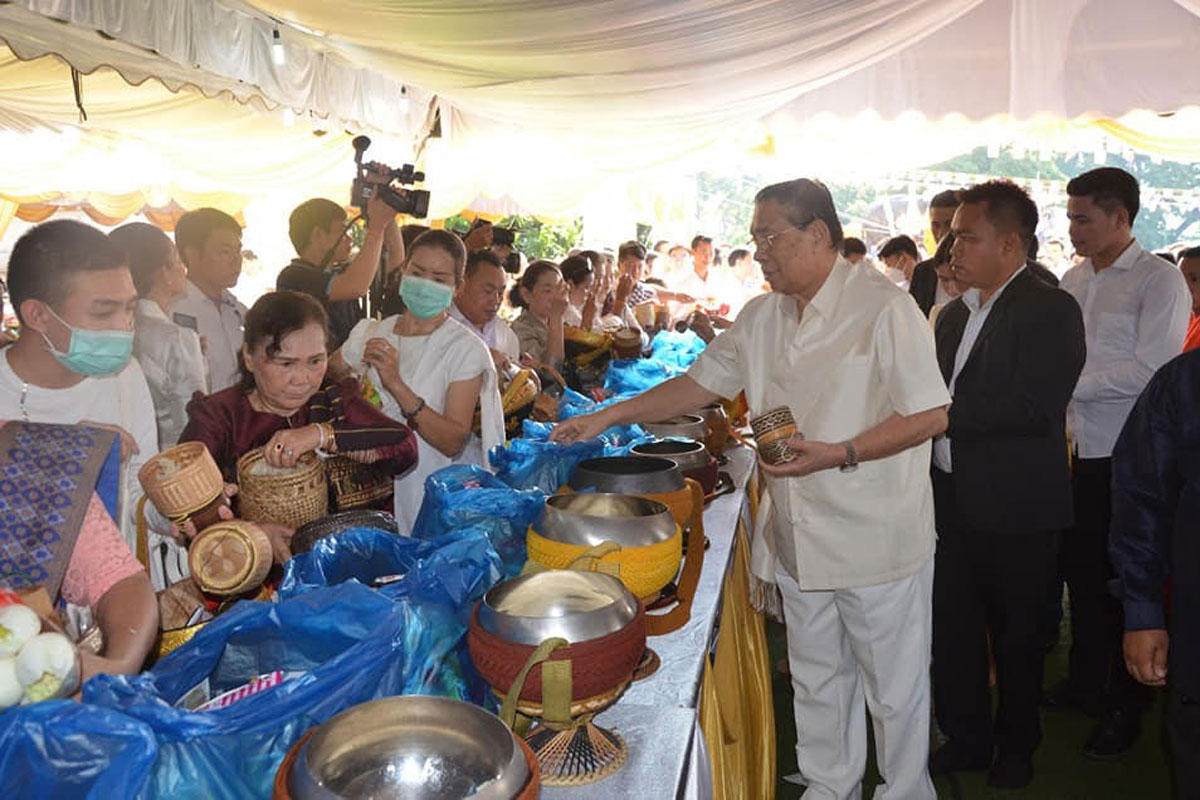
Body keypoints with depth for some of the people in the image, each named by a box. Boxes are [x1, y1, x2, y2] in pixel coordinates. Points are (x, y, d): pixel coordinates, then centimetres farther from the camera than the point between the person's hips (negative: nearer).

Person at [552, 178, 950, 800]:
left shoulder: (884, 307, -15)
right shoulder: (762, 316, 7)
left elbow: (931, 414, -16)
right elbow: (701, 383, 12)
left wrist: (839, 454, -26)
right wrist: (607, 417, 8)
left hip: (877, 540, -6)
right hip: (800, 539, 7)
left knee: (894, 689, 11)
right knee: (816, 679, 21)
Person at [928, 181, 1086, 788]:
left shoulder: (1051, 311, -12)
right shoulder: (954, 315, 12)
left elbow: (1033, 408, -23)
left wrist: (941, 413, -21)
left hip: (1015, 510, -6)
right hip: (953, 502, 6)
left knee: (1015, 635, 12)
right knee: (952, 627, 14)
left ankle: (1016, 745, 34)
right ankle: (966, 738, 33)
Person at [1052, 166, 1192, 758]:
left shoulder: (1159, 281, -10)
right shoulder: (1074, 281, 9)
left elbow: (1151, 371, -19)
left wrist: (1070, 382, -16)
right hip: (1080, 449, 6)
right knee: (1080, 570, 15)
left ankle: (1124, 708, 23)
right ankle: (1085, 682, 34)